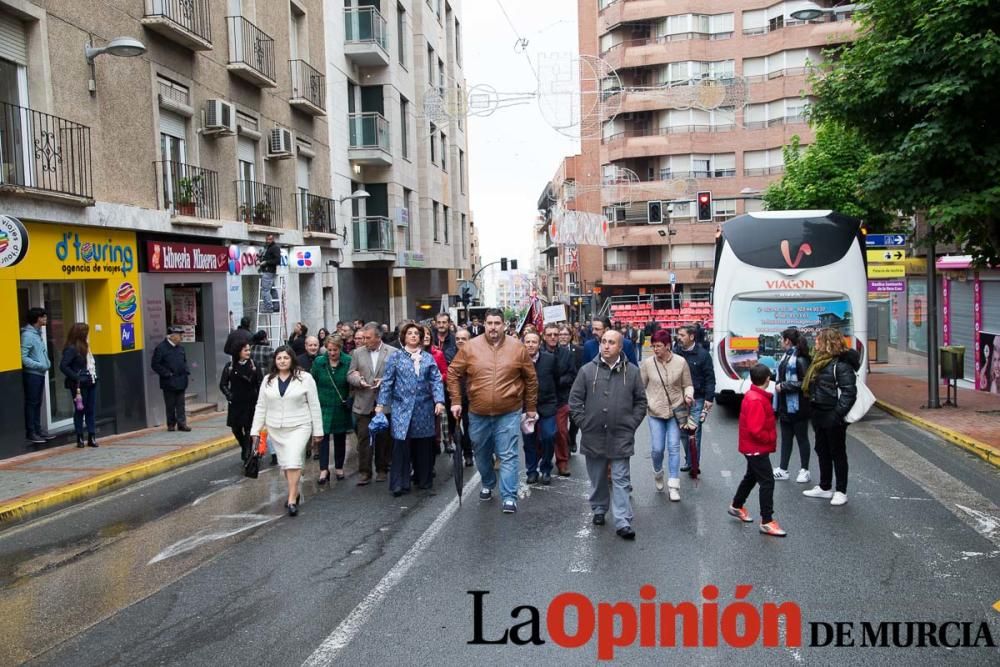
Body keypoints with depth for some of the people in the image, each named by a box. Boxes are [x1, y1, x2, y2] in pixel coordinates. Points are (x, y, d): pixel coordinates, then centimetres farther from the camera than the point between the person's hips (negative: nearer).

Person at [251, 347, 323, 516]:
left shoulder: (305, 378, -5)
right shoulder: (268, 380, 6)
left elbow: (314, 406, -4)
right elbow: (261, 407, 9)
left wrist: (318, 431, -4)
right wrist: (255, 430, 4)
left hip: (299, 427, -4)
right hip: (275, 429, 4)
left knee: (293, 461, -15)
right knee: (284, 463, 11)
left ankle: (292, 499, -9)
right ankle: (294, 491, 29)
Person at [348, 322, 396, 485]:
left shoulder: (392, 353, -1)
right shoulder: (357, 353, 8)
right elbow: (350, 375, 7)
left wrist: (384, 381, -17)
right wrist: (359, 380, -13)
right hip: (363, 403, 1)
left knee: (383, 438, 8)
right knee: (363, 438, -1)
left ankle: (382, 470, 21)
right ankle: (364, 472, 6)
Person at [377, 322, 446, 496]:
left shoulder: (428, 358, 9)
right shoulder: (395, 358, 5)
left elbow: (436, 380, 3)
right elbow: (387, 382, 2)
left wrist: (439, 401, -10)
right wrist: (381, 403, -6)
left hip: (424, 408, 2)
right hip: (402, 407, -2)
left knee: (423, 445, 8)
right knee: (401, 445, -8)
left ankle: (423, 479, 22)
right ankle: (399, 484, -3)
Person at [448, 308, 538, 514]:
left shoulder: (517, 347, -4)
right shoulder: (470, 347, -4)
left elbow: (531, 379, 5)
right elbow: (453, 373, 4)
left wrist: (531, 407, 7)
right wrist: (456, 401, -1)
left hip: (508, 413, -2)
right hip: (478, 413, 2)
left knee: (508, 456, -3)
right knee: (482, 454, 18)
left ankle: (509, 497, 4)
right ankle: (487, 485, 41)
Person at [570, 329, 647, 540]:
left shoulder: (632, 371, 1)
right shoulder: (588, 370, -1)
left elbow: (640, 401, 8)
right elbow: (575, 399, 3)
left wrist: (632, 424, 0)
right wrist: (583, 423, -2)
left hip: (621, 437, -1)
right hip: (593, 436, 1)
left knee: (621, 479, 0)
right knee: (597, 478, 15)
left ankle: (623, 522, 1)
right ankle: (599, 510, 33)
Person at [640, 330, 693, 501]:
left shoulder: (681, 362, -5)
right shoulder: (647, 363, -5)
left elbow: (688, 385, 5)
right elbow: (641, 386, 4)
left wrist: (688, 395, -15)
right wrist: (645, 402, -9)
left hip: (676, 410, 0)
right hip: (655, 411, 1)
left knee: (674, 447, -1)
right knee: (657, 448, 2)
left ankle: (673, 486, 7)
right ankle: (658, 473, 34)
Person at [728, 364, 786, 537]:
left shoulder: (752, 395, 5)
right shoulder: (757, 400, -26)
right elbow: (756, 430, -28)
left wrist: (770, 436, 7)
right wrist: (771, 438, -14)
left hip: (753, 448, 10)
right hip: (757, 448, -10)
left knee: (751, 476, 24)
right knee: (767, 482, -6)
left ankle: (737, 506, 39)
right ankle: (767, 522, -2)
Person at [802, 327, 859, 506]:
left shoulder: (841, 364, -18)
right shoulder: (821, 360, 11)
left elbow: (849, 392, -22)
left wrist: (838, 414, -24)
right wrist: (814, 411, 14)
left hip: (833, 417, -9)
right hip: (820, 414, 9)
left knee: (838, 453, 2)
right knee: (822, 451, 17)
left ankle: (841, 491, 13)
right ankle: (825, 487, 29)